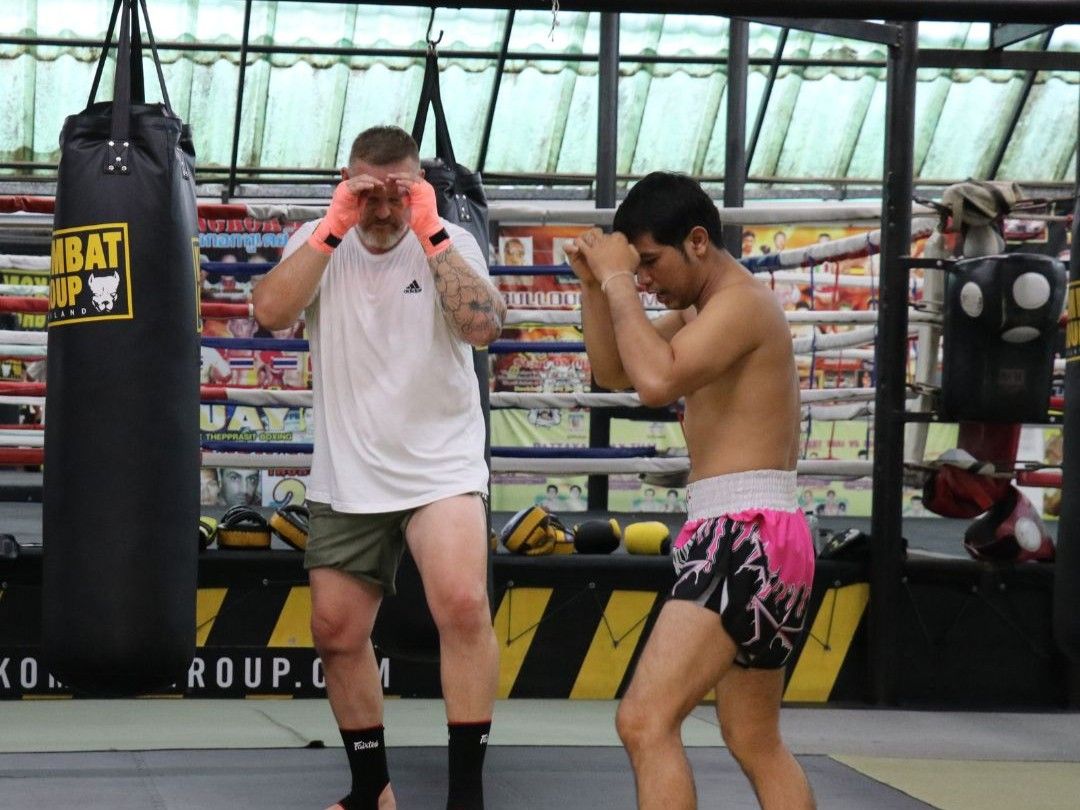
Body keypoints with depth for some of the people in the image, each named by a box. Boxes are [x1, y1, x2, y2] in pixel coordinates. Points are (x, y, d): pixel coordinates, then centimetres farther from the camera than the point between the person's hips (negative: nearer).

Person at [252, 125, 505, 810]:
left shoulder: (450, 244, -5)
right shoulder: (319, 242, 1)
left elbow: (484, 326, -22)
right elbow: (271, 312, -16)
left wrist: (430, 232, -22)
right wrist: (333, 228, -20)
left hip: (441, 467, -3)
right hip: (346, 479, 3)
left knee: (463, 606, -24)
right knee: (337, 630, 10)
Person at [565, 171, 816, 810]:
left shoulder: (739, 302, -12)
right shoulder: (701, 310, 19)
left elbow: (656, 381, -28)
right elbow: (614, 372, 23)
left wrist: (619, 281, -19)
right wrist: (595, 284, 9)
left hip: (746, 540, -11)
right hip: (750, 543, 11)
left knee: (645, 721, -19)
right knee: (757, 743, 17)